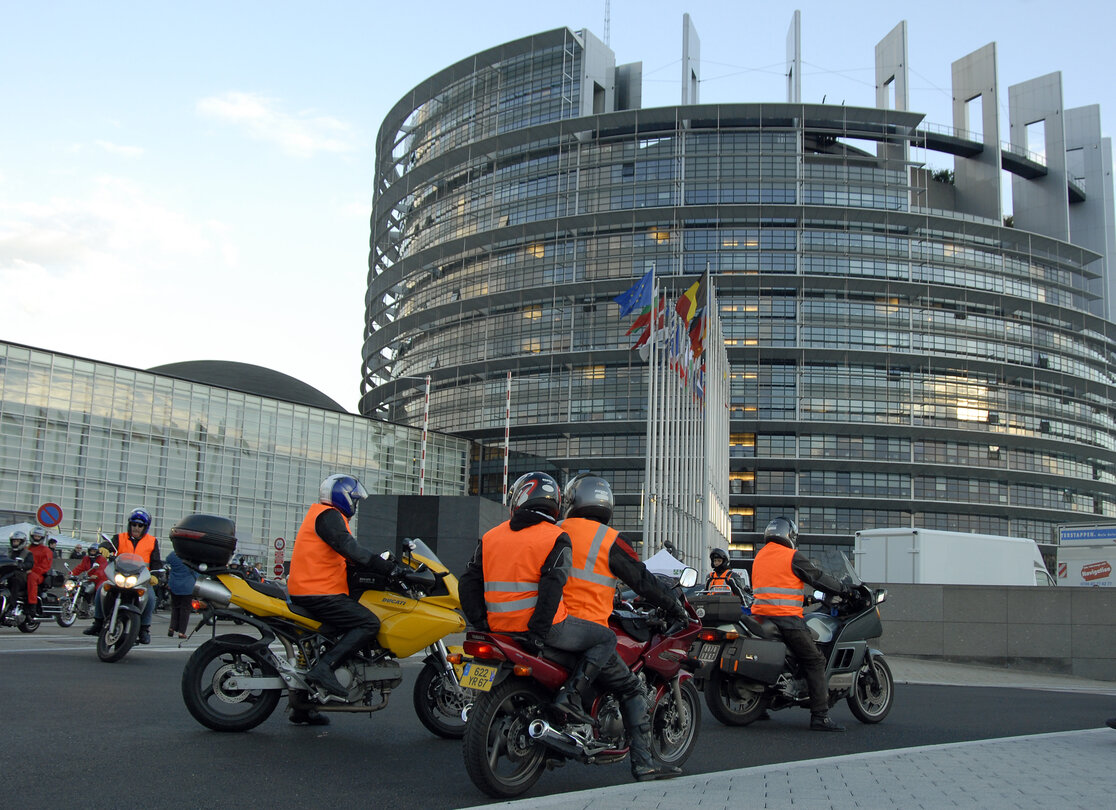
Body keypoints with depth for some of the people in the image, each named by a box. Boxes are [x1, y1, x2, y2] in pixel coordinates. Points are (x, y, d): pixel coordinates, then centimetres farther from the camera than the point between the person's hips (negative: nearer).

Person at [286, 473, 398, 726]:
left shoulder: (320, 514, 25)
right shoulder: (328, 516, -7)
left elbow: (345, 557, 26)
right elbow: (350, 549, -21)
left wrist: (385, 566, 19)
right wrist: (389, 568, -21)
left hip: (306, 591, 11)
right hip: (319, 593, -11)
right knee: (369, 624, -20)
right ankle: (323, 667, -25)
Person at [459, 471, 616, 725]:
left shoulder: (490, 537, 11)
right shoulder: (555, 538, -3)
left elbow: (468, 582, 7)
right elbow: (552, 585, -16)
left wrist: (481, 623, 10)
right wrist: (538, 632, -16)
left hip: (499, 626, 6)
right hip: (546, 625, -6)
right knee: (606, 639, 7)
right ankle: (570, 693, -9)